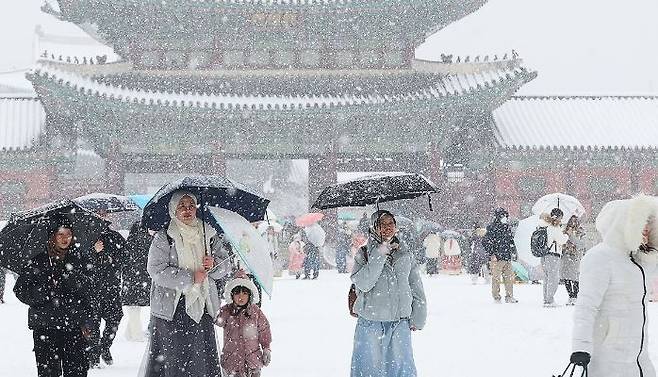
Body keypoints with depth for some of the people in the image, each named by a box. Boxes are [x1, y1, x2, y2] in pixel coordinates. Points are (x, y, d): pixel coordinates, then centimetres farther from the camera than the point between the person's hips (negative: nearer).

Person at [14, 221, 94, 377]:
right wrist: (47, 290, -14)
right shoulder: (38, 262, 1)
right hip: (45, 329, -3)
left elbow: (84, 295, 17)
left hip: (74, 328, 3)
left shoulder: (75, 263, 13)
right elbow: (21, 290, -2)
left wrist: (86, 323, 8)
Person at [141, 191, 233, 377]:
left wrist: (214, 264, -10)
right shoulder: (163, 238, -3)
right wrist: (191, 278, -16)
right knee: (173, 359, -3)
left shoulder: (208, 235, 10)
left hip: (201, 307, 4)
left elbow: (227, 265, 13)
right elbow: (156, 270, -13)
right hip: (171, 308, -4)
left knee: (203, 359, 1)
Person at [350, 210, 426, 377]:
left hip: (400, 323, 2)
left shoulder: (406, 254, 7)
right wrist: (379, 255, -19)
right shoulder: (364, 254, -1)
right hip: (370, 323, -2)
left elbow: (417, 288, 12)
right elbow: (363, 283, -16)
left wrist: (417, 318, 9)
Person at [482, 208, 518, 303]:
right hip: (497, 258, -7)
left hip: (507, 258, 7)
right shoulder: (492, 228, -9)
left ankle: (509, 296, 16)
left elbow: (511, 241, 27)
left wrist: (513, 252, 18)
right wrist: (491, 254, -15)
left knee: (510, 277, 8)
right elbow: (485, 241, -13)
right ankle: (496, 297, 6)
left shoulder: (507, 228, 15)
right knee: (496, 278, -1)